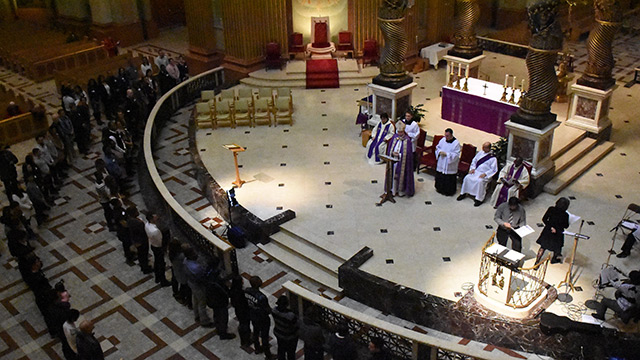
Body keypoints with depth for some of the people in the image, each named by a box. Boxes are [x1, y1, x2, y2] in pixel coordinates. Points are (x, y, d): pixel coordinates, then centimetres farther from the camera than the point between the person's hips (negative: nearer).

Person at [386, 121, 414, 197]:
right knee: (393, 174, 10)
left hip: (402, 162, -4)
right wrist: (392, 153, -12)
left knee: (401, 175, 4)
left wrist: (399, 155, -19)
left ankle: (401, 191, 20)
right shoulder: (394, 137, 1)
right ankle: (394, 189, 24)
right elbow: (389, 149, 7)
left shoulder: (407, 140, -13)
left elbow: (408, 153, -12)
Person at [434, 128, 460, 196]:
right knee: (440, 176, 19)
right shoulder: (443, 140, -2)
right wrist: (439, 151, -12)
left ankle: (448, 191, 22)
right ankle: (440, 188, 39)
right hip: (441, 163, 6)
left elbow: (456, 155, -20)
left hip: (450, 165, -6)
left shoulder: (456, 143, -19)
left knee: (449, 178, 5)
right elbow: (437, 147, 11)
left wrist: (446, 154, -26)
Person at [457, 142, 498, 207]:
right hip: (476, 171, 6)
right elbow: (474, 161, 18)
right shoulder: (480, 153, 10)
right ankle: (463, 193, 1)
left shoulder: (493, 158, -8)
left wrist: (485, 174, -20)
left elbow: (493, 169, -10)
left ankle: (479, 199, -24)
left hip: (485, 174, -6)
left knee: (480, 181, -33)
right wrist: (472, 168, 2)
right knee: (467, 178, -15)